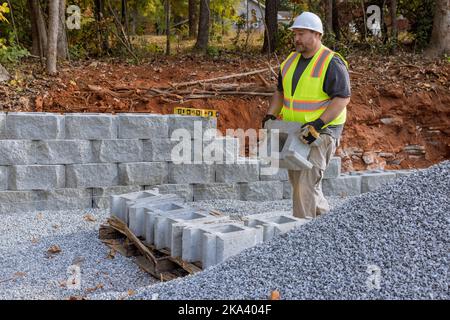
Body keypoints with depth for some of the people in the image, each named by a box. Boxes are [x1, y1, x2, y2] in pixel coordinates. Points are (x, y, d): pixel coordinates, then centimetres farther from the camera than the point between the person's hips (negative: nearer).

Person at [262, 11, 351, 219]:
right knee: (298, 184, 16)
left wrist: (318, 124, -27)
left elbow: (343, 98, -19)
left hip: (322, 132, -8)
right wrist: (270, 116, 4)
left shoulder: (332, 63, -13)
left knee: (306, 184, -13)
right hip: (295, 131, 8)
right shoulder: (291, 61, 10)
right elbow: (280, 92, 20)